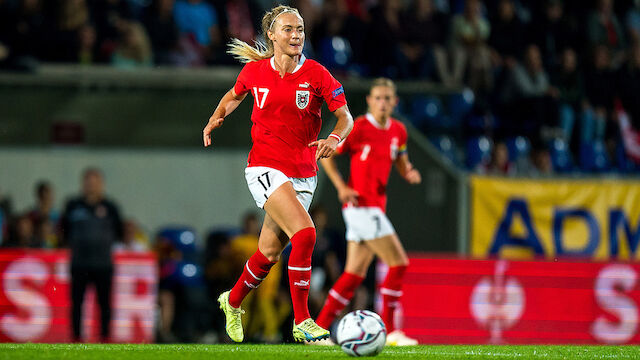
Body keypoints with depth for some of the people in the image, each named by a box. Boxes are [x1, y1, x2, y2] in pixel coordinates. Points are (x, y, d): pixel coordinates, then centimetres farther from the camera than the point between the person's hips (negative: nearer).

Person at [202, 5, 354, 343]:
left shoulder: (315, 74, -5)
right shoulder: (254, 70, -1)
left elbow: (346, 118, -4)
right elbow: (234, 95, 20)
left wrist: (333, 139, -24)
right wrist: (216, 118, 3)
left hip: (303, 173, 2)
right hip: (265, 167, -2)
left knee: (269, 253, 10)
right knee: (305, 233, -24)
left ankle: (232, 302, 40)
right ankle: (301, 322, -17)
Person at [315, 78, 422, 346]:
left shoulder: (398, 131, 10)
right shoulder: (359, 128, -11)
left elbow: (401, 163, 23)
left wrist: (409, 174, -1)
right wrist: (341, 187, -13)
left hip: (375, 207, 8)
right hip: (360, 205, -8)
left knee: (355, 273, 8)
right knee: (399, 263, -11)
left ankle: (319, 328, 12)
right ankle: (389, 331, -5)